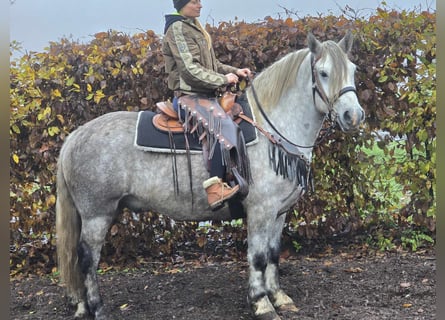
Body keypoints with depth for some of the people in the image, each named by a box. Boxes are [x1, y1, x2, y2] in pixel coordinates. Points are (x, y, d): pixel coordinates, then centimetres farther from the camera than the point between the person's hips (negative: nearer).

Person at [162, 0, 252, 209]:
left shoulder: (194, 27, 18)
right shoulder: (177, 29, -11)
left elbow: (211, 64, 22)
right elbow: (190, 69, -19)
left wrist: (234, 71, 8)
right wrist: (223, 79, -15)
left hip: (203, 95, 10)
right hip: (189, 97, -10)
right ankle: (214, 188, -32)